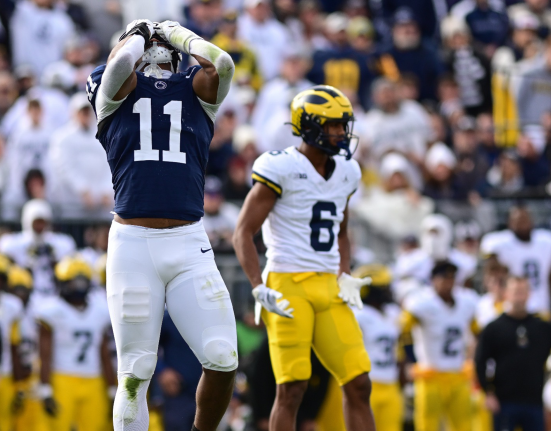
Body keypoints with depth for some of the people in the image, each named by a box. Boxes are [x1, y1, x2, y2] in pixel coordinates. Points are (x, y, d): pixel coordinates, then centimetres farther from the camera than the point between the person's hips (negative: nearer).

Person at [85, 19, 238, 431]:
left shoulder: (195, 88, 16)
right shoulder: (116, 88, 10)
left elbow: (222, 65, -5)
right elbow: (120, 64, -12)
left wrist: (183, 35, 12)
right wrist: (137, 35, 9)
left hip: (189, 245, 2)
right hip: (132, 243, -2)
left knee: (223, 360, -9)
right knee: (135, 373, -1)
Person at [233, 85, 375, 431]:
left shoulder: (345, 173, 12)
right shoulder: (282, 169, -9)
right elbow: (243, 234, -8)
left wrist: (345, 278, 9)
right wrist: (260, 289, -17)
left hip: (328, 288, 6)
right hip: (288, 285, -6)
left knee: (359, 385, 1)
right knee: (292, 389, -8)